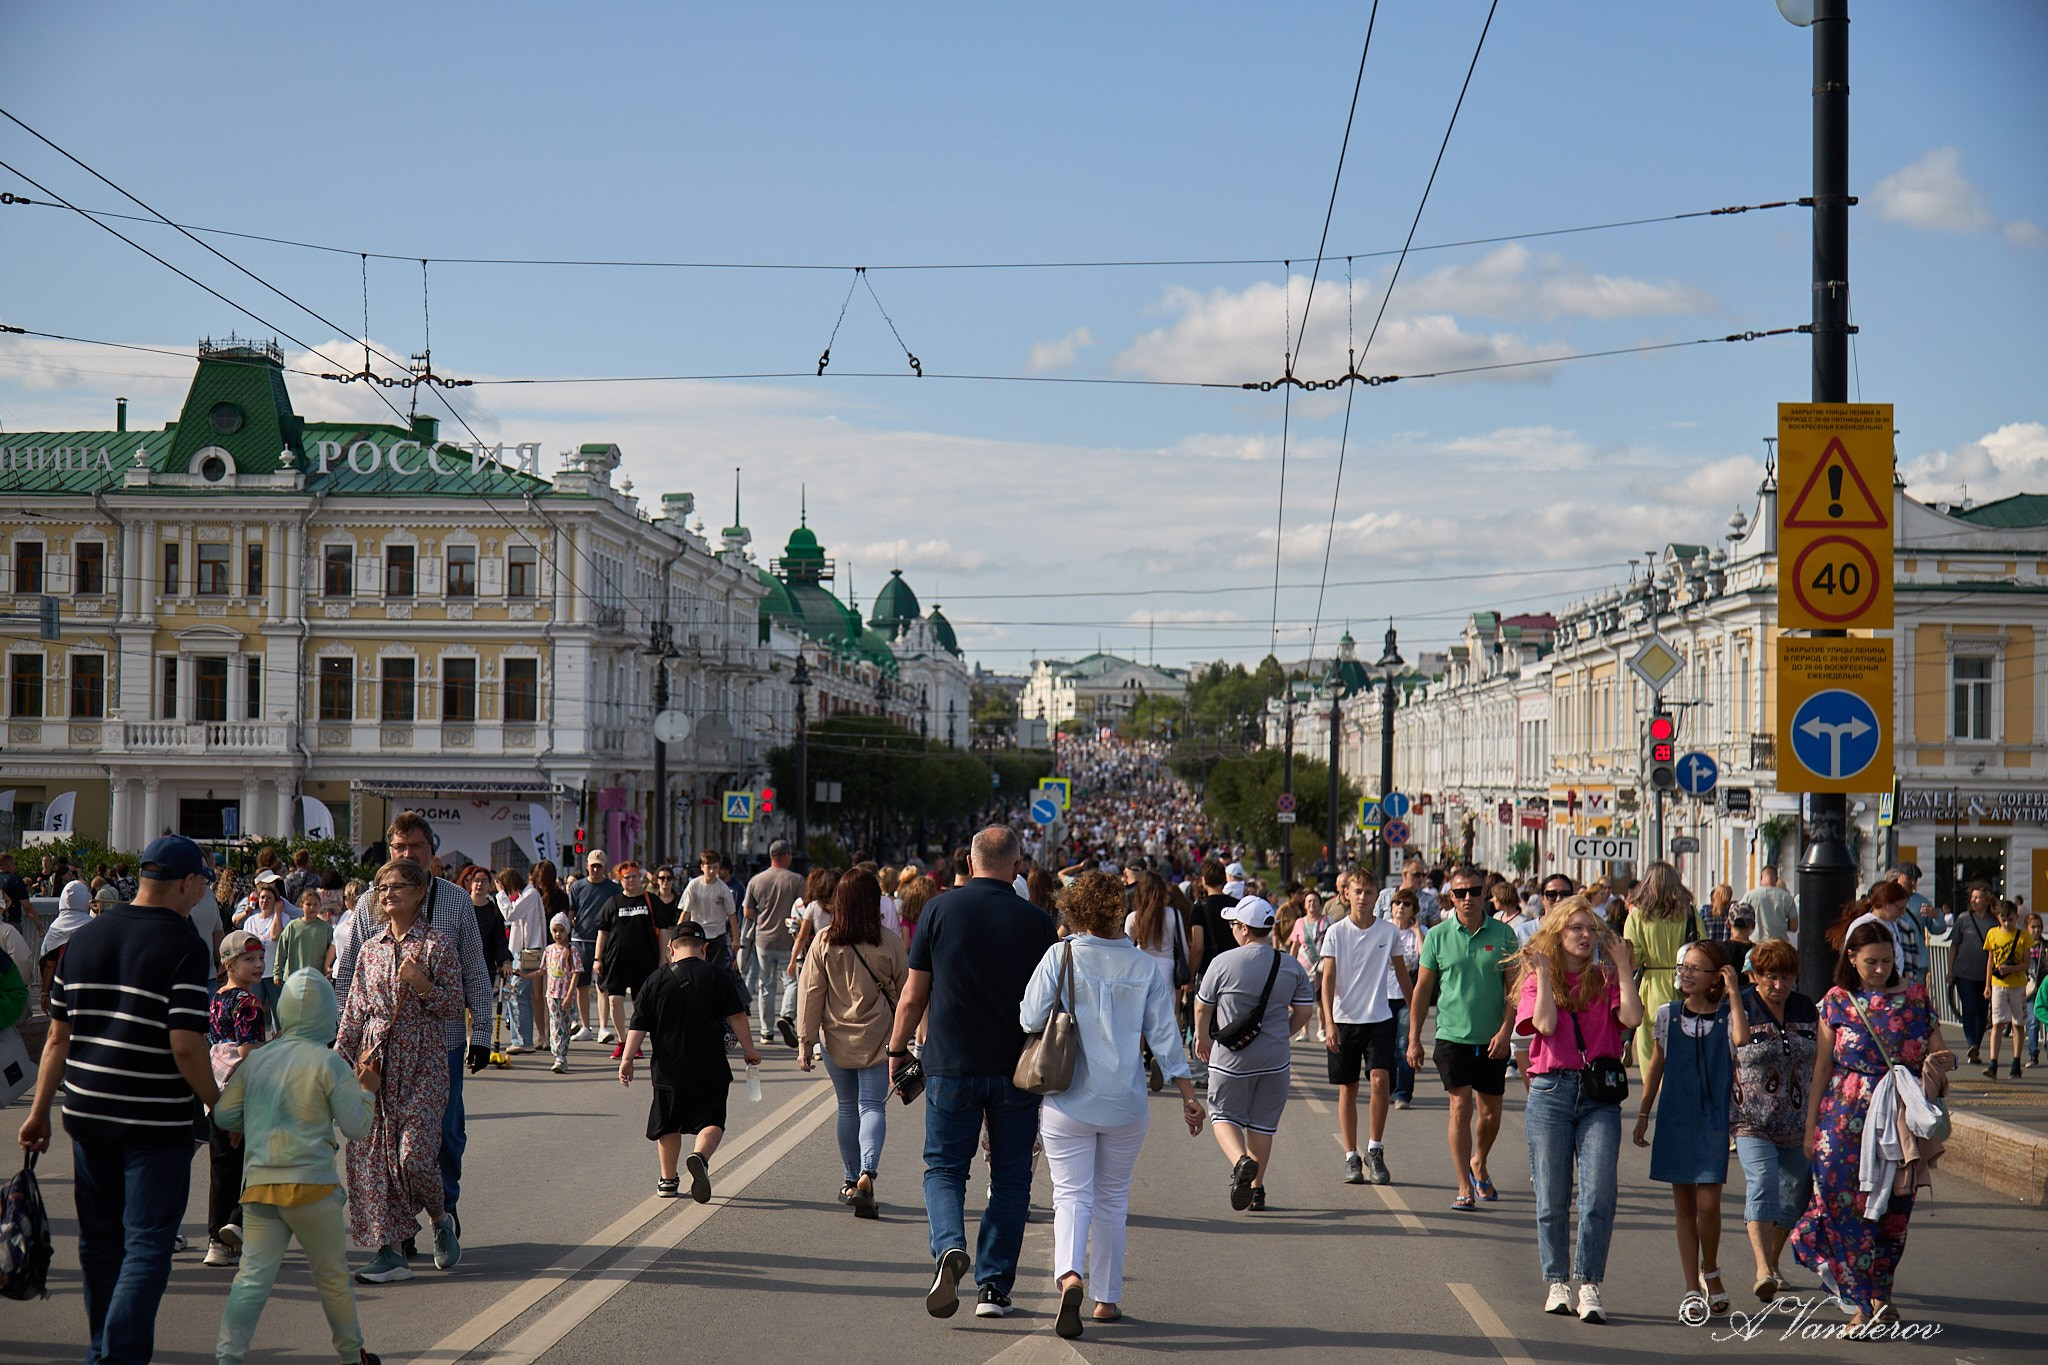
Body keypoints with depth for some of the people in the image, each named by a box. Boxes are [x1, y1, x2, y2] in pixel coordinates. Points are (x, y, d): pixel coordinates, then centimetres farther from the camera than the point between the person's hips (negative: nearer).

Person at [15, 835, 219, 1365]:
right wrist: (219, 1107, -5)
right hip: (157, 1122, -6)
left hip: (88, 1114, 6)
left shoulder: (82, 938, 8)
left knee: (99, 1240, 17)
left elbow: (58, 1037, 10)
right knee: (147, 1244, -2)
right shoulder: (183, 946, -12)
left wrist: (39, 1111, 16)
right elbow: (186, 1047, -18)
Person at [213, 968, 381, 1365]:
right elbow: (355, 1125, -4)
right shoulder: (328, 1062, -5)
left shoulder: (256, 1060, 7)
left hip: (258, 1184, 3)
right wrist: (367, 1094, 14)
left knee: (253, 1275, 2)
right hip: (310, 1184, -3)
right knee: (332, 1274, 13)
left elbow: (224, 1115, 11)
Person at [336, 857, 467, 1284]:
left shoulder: (436, 944, -2)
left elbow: (454, 1007, -3)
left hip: (422, 1061, -5)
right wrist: (340, 1060, 8)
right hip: (375, 1060, 5)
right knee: (371, 1153, -2)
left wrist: (423, 984, -19)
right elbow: (354, 1012, 14)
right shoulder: (370, 949, 12)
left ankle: (441, 1220, 17)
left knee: (414, 1153, -12)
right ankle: (389, 1249, 4)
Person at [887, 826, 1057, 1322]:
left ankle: (949, 1248, -17)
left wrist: (897, 1050, 13)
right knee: (1009, 1178, 11)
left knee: (944, 1168, 10)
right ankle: (993, 1286, 10)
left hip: (950, 1067, 0)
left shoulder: (939, 910, -3)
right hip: (1016, 1071, 0)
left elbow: (913, 997, 0)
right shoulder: (1036, 922, -3)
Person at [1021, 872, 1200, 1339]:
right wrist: (1188, 1095, 5)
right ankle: (1107, 1298, 20)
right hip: (1126, 1105, 2)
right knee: (1112, 1198, 15)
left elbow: (1030, 1020, -9)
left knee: (1072, 1195, 0)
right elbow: (1165, 1036, 0)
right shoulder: (1144, 966, 0)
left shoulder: (1060, 956, -7)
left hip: (1068, 1102, -2)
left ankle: (1070, 1276, -26)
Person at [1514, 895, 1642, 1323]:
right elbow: (1545, 1024, -12)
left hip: (1600, 1095, 1)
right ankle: (1557, 1283, 15)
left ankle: (1589, 1286, -5)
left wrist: (1623, 967, -4)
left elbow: (1632, 1018, -9)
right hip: (1551, 1091, -1)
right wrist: (1544, 973, -9)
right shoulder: (1536, 978, 6)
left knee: (1599, 1194, -9)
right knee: (1552, 1196, 3)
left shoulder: (1605, 979, 10)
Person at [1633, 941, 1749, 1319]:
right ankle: (1692, 1291, 10)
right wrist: (1644, 1113, 14)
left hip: (1714, 1119, -3)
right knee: (1683, 1205, 5)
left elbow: (1742, 1039, -25)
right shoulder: (1668, 1014, 5)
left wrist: (1733, 993, -19)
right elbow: (1656, 1066, 14)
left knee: (1707, 1202, -10)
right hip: (1675, 1118, 3)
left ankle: (1710, 1271, 16)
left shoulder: (1726, 1015, -2)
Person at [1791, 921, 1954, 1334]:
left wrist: (1941, 1062, -18)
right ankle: (1865, 1302, 3)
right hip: (1846, 1123, -1)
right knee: (1848, 1207, -4)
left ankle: (1879, 1293, 18)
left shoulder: (1915, 997, 5)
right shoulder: (1836, 1002, 4)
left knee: (1893, 1208, 3)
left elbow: (1936, 1053, 7)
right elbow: (1822, 1067, 6)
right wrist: (1810, 1128, 4)